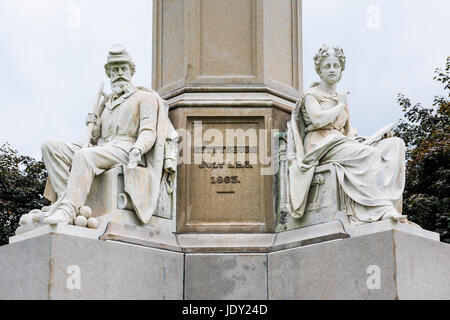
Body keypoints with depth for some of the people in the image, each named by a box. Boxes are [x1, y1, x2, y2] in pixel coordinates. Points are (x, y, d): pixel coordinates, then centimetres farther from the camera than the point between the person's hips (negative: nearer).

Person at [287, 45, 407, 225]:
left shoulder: (342, 98, 29)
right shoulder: (311, 95, 7)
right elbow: (318, 120, -13)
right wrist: (341, 105, 1)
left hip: (341, 142, 7)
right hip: (322, 145, -7)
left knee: (395, 144, -14)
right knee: (370, 154, -33)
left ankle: (389, 204, -32)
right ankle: (383, 208, -39)